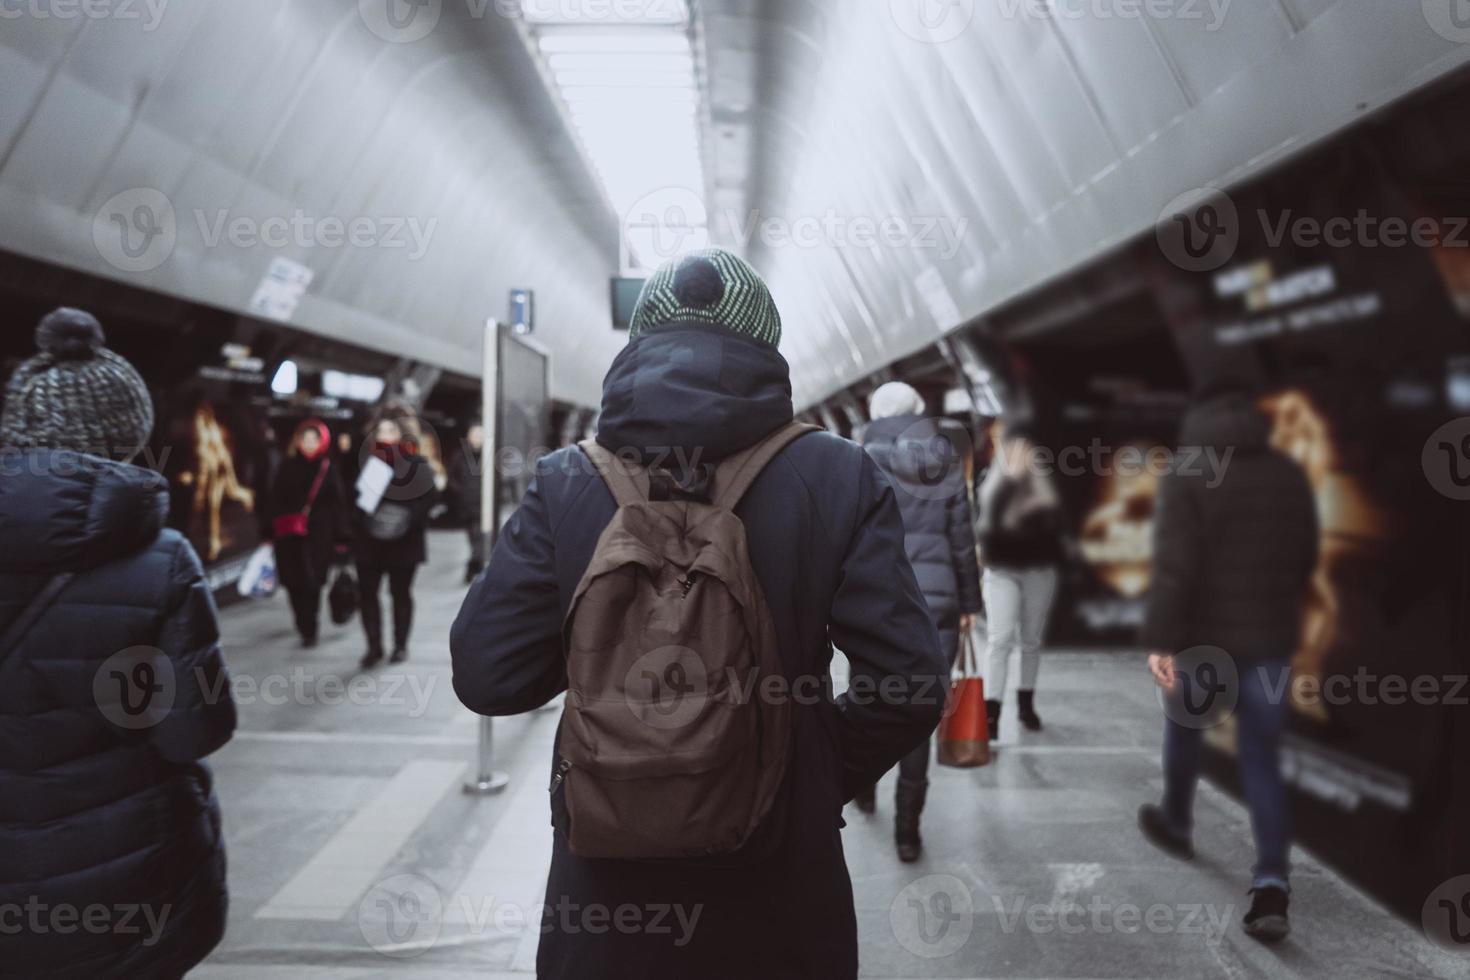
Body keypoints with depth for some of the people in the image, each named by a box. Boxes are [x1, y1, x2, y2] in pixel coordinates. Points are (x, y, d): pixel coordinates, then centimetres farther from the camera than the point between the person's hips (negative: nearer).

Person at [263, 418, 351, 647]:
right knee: (294, 583, 3)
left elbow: (338, 505, 1)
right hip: (289, 535, 2)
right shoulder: (287, 468, 7)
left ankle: (309, 630, 2)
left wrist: (340, 538, -3)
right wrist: (270, 533, 4)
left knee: (311, 583, -7)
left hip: (318, 535, -2)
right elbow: (275, 501, 8)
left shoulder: (329, 470, 3)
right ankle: (306, 627, 24)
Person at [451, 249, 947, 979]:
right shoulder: (841, 479, -10)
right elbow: (909, 682, -13)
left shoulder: (565, 483, -8)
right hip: (782, 891, 0)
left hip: (609, 878, 1)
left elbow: (486, 675, -9)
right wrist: (822, 780, 3)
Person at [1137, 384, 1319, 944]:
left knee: (1184, 729, 21)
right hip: (1271, 637, 4)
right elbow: (1306, 558, 13)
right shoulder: (1290, 475, 5)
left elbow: (1175, 566, -19)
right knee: (1263, 757, 6)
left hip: (1205, 635, -3)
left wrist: (1160, 640, -20)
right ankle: (1272, 887, -5)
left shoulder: (1186, 477, -10)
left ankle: (1177, 826, 42)